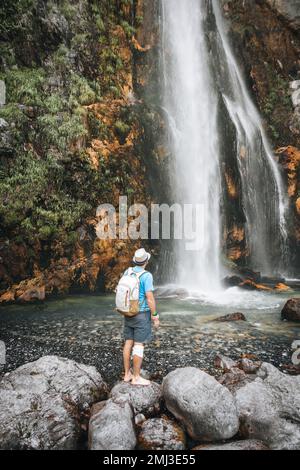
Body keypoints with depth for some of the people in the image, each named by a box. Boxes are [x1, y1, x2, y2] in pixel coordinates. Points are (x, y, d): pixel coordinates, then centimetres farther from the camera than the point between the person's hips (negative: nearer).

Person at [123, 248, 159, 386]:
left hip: (129, 313, 7)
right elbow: (149, 297, -20)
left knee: (129, 343, 11)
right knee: (139, 346, -1)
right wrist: (155, 316, -12)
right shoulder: (147, 275, -19)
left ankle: (127, 374, 19)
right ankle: (136, 377, 5)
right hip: (142, 315, -7)